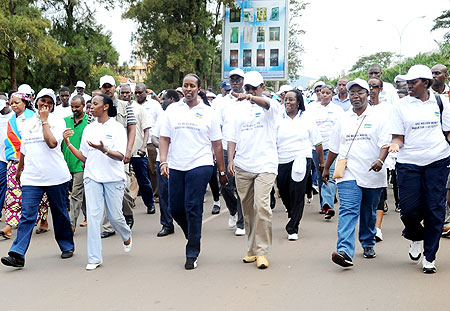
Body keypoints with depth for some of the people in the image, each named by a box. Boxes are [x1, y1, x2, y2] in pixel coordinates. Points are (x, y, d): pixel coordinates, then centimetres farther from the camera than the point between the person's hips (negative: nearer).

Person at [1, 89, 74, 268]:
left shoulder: (57, 122, -1)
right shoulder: (28, 123, 13)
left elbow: (52, 143, -19)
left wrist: (44, 120, -12)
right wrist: (19, 170, 29)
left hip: (55, 176, -2)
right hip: (31, 177, 3)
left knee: (60, 213, 11)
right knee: (27, 216, -7)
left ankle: (67, 246, 29)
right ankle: (17, 255, -12)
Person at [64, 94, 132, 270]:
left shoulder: (117, 128, -3)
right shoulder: (89, 128, 11)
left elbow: (120, 156, -12)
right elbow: (83, 157, 11)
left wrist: (103, 149, -29)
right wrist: (68, 144, -1)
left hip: (113, 178, -3)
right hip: (92, 177, 3)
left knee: (115, 216, 3)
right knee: (93, 216, -6)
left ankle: (127, 236, 37)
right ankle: (94, 258, -2)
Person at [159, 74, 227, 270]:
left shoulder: (208, 112, 6)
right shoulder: (172, 109, 10)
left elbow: (217, 144, 7)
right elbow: (164, 138, 9)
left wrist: (222, 171, 6)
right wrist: (163, 161, -5)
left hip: (200, 165, -3)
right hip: (176, 167, 3)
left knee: (193, 209, -7)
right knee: (175, 208, 5)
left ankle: (192, 254, 2)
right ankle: (193, 237, 33)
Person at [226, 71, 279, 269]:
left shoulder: (270, 106, 1)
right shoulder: (240, 109, 14)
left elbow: (266, 103, -25)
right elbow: (233, 136, 14)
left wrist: (250, 97, -44)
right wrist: (230, 159, 2)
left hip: (265, 165, -4)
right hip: (242, 166, 4)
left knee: (262, 206, -15)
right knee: (248, 210, 9)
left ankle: (261, 251, -7)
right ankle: (252, 249, 21)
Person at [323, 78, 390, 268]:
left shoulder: (378, 118, 4)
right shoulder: (343, 119, 12)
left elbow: (385, 143, -5)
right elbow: (334, 147, 19)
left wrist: (380, 160, -23)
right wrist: (326, 168, 22)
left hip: (372, 174, 0)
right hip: (348, 173, 0)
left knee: (369, 213, 13)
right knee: (348, 211, -15)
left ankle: (368, 244, 34)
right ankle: (345, 251, -27)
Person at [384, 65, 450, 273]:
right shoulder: (401, 106, 4)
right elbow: (398, 137, 3)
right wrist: (395, 145, -18)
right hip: (409, 162, 0)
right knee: (409, 208, -4)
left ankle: (429, 256, 13)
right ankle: (415, 237, 30)